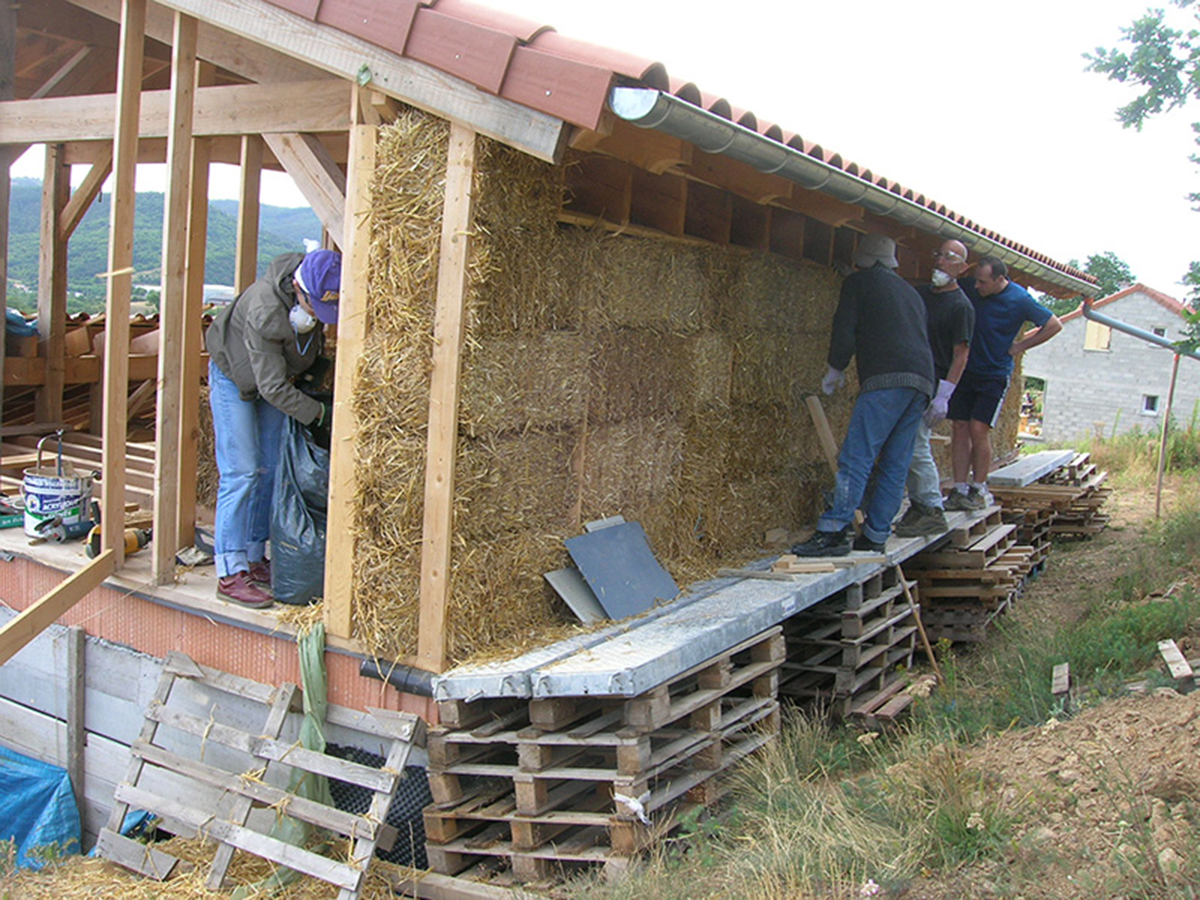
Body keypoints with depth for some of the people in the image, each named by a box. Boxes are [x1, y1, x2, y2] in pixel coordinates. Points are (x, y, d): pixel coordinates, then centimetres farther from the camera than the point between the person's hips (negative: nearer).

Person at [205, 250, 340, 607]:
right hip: (234, 376, -7)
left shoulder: (317, 292, -19)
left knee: (270, 469, 5)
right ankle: (230, 574, -9)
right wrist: (321, 413, -30)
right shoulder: (264, 313, -39)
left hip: (276, 374, 7)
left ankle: (254, 558, 14)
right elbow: (273, 388, -32)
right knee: (241, 471, -12)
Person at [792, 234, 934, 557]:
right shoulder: (910, 292, 30)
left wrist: (835, 371, 14)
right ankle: (875, 535, 8)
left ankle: (834, 531, -17)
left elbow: (845, 332, 0)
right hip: (922, 382, 8)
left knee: (856, 458, -12)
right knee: (895, 465, 7)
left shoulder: (859, 282, 9)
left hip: (887, 379, -8)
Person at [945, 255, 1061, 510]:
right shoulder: (969, 287, -2)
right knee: (960, 428, 0)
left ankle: (978, 490, 1)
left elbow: (1054, 325, 0)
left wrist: (1019, 347, -2)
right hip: (965, 370, 4)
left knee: (979, 430, -11)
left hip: (995, 374, -4)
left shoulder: (1019, 300, -12)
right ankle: (959, 489, 4)